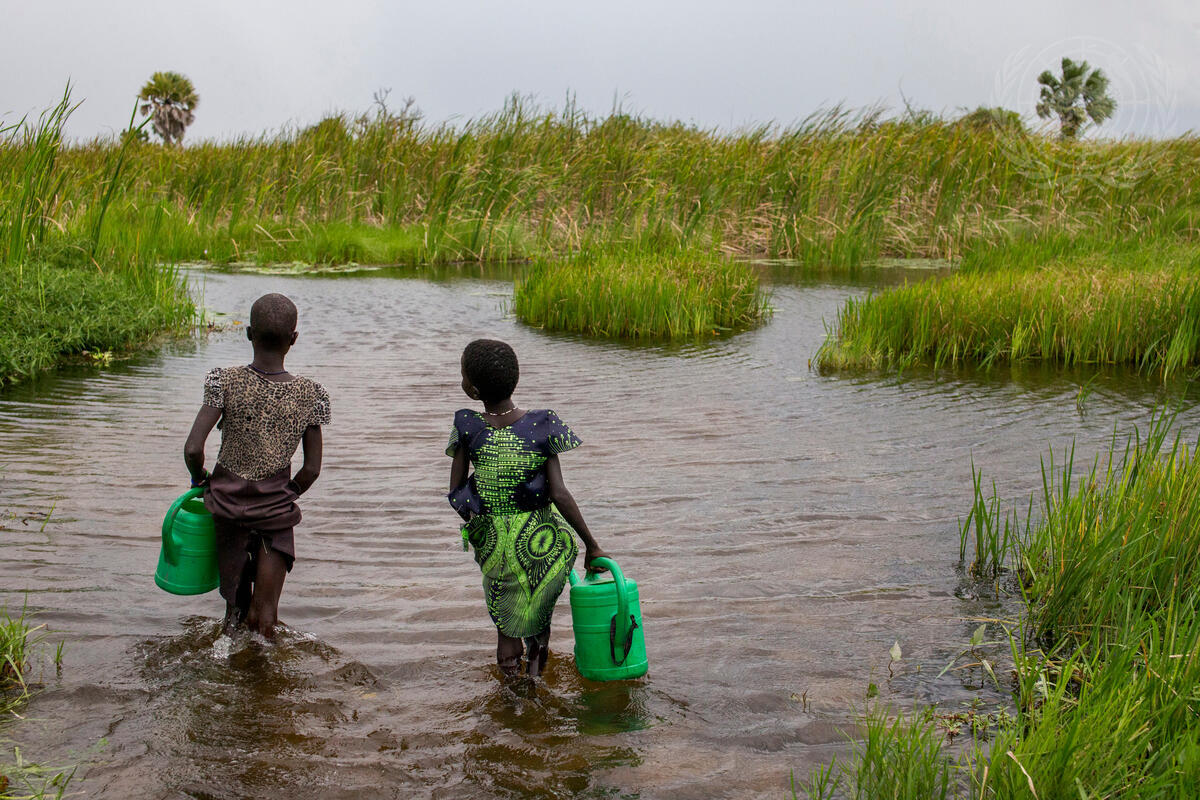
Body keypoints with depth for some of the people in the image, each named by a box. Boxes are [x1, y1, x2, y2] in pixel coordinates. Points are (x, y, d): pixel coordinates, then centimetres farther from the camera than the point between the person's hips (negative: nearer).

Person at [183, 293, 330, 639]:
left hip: (228, 505, 0)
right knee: (265, 618, 8)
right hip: (276, 512, 0)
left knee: (235, 604, 15)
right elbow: (312, 469, -4)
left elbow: (192, 449, -17)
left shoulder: (226, 382, -11)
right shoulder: (309, 395, -8)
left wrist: (200, 479, 4)